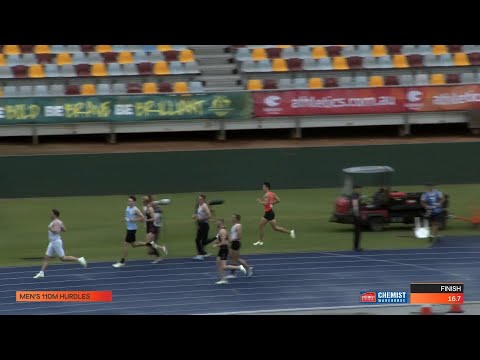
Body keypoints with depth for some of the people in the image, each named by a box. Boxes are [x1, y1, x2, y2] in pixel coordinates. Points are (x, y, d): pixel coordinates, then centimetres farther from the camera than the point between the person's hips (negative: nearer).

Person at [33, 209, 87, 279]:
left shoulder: (56, 222, -18)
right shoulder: (58, 222, 11)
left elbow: (56, 231, -31)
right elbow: (64, 230, 17)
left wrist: (51, 229, -19)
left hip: (56, 242, -10)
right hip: (53, 242, 10)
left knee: (62, 258, -5)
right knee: (46, 257, 7)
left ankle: (79, 259, 1)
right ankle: (41, 273, 8)